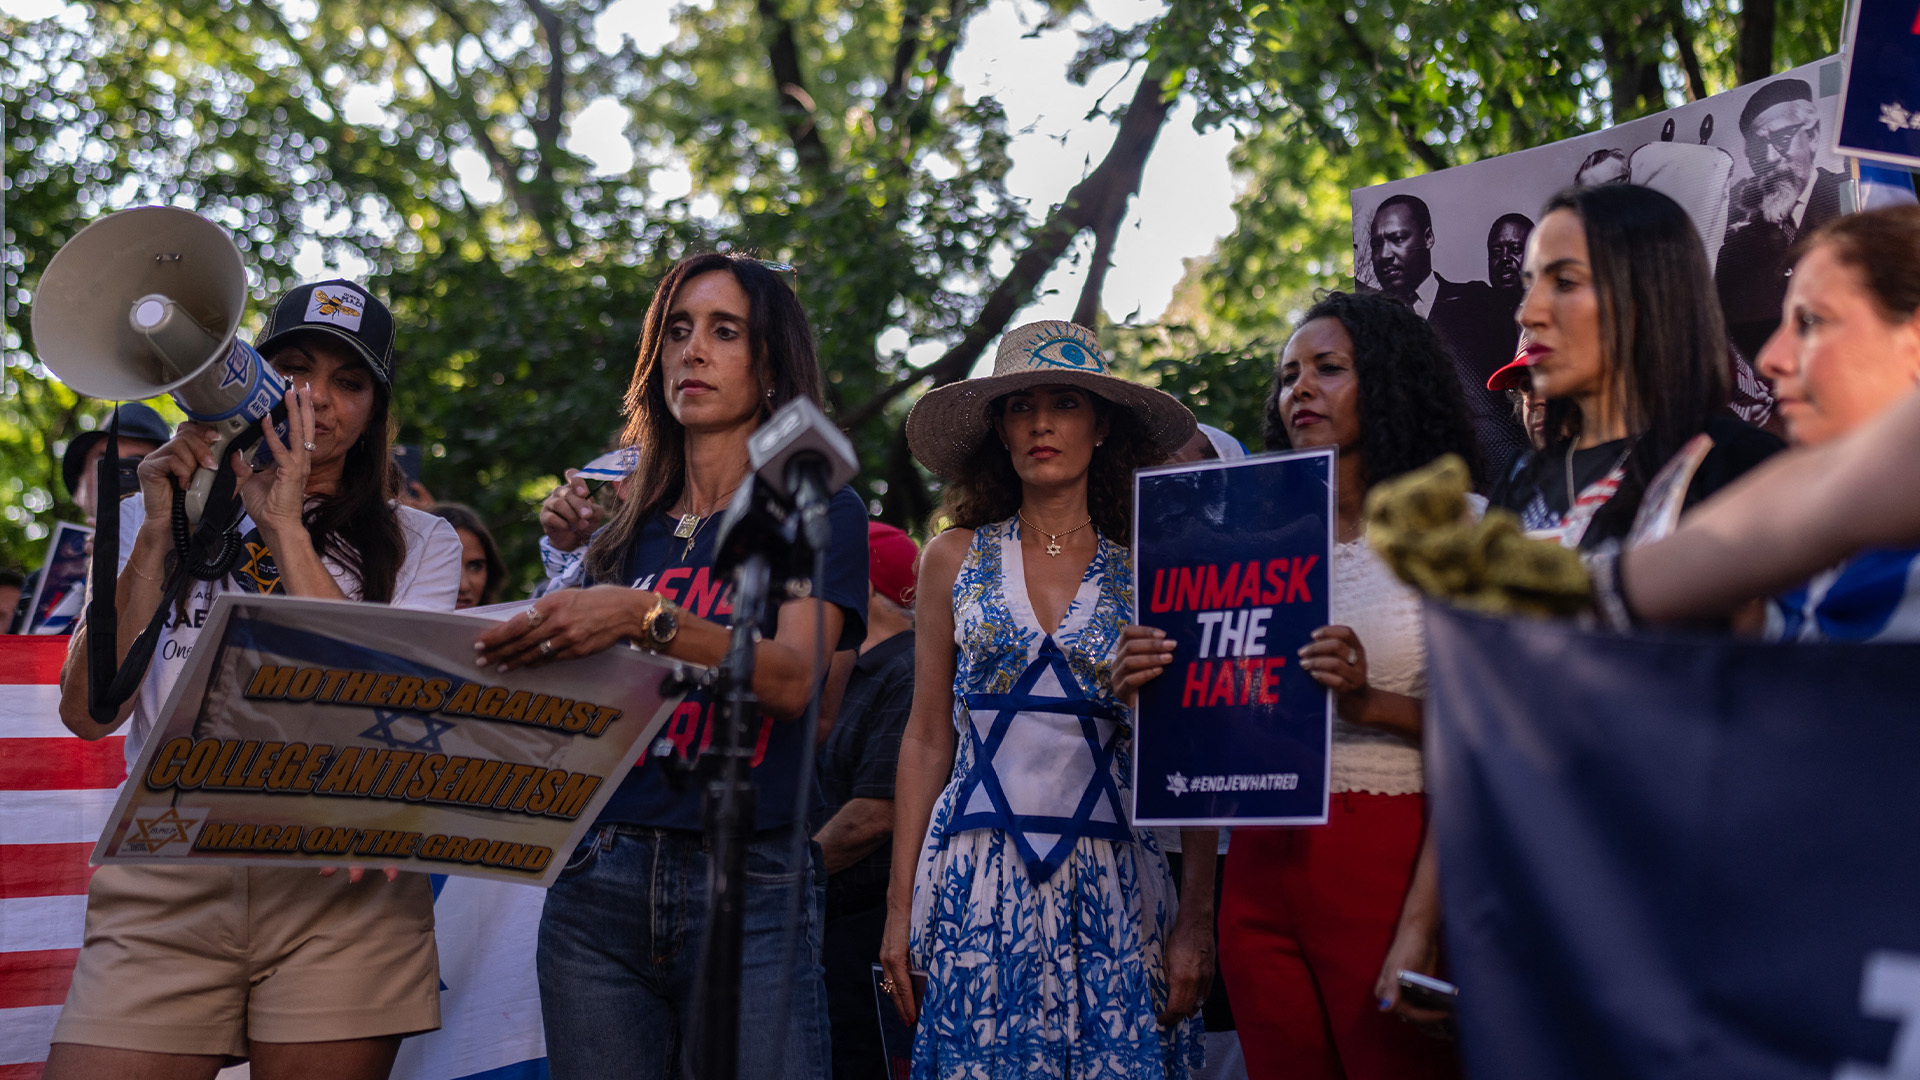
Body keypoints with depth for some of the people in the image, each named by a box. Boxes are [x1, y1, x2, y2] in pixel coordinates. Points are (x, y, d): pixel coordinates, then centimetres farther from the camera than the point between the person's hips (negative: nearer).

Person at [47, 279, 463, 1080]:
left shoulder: (419, 545, 12)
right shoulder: (156, 516, 16)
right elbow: (89, 712, 4)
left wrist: (286, 528, -6)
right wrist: (161, 535, -3)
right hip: (163, 885, 1)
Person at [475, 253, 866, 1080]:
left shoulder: (821, 514, 4)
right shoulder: (624, 523, 17)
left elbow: (794, 679, -14)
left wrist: (643, 616, -27)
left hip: (749, 888, -4)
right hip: (598, 879, 4)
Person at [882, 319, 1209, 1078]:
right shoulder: (955, 559, 8)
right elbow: (927, 740, 9)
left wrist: (1197, 918, -6)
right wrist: (901, 906, 4)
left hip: (1111, 885, -1)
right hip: (977, 883, 1)